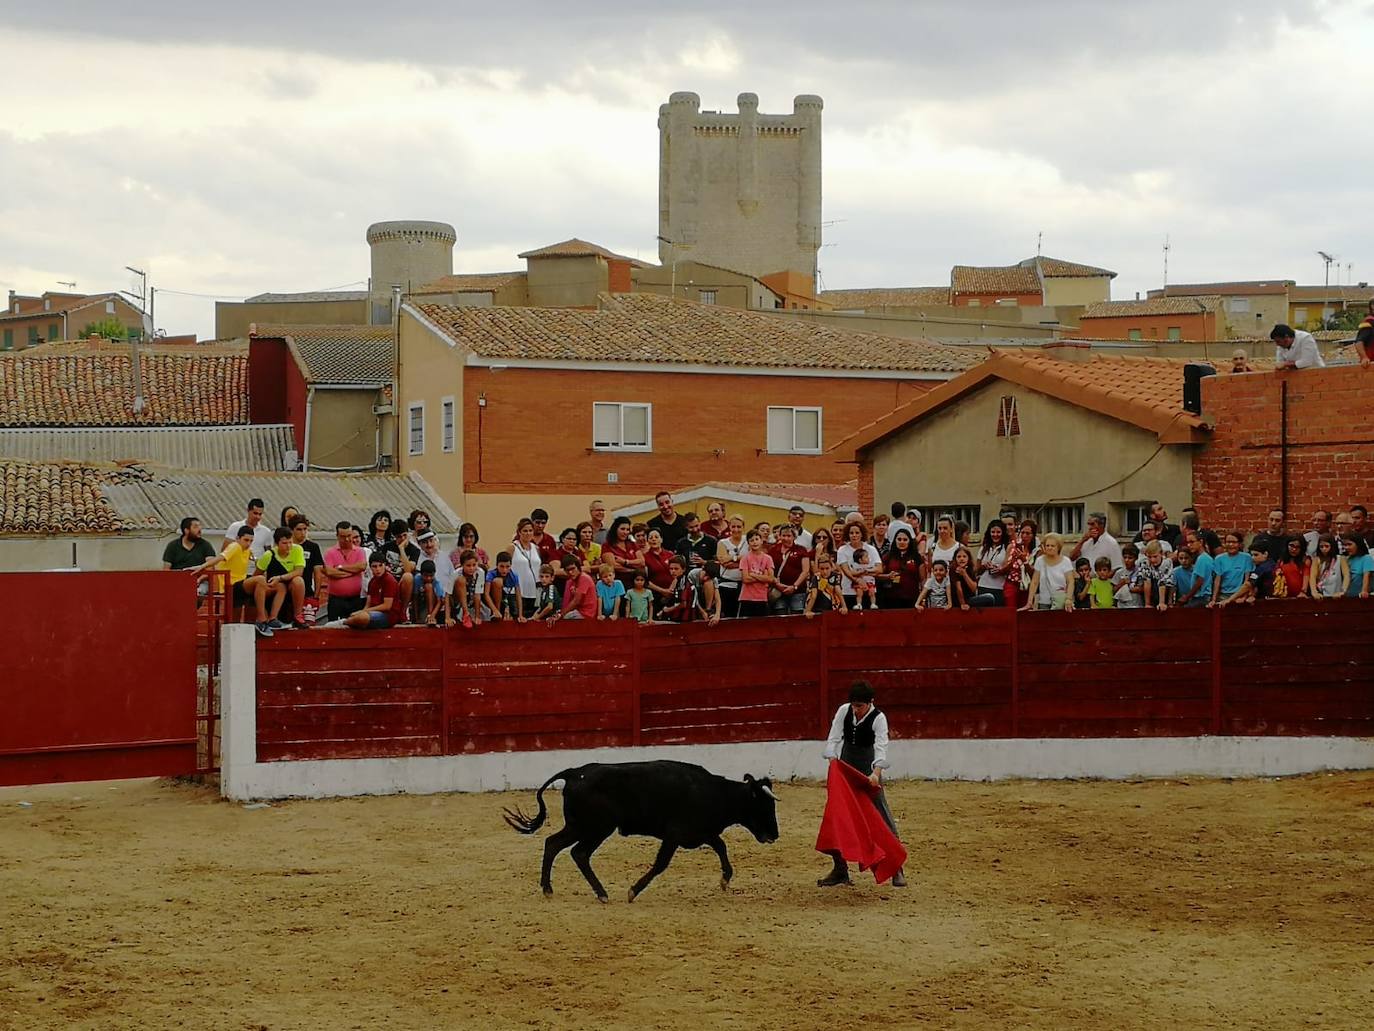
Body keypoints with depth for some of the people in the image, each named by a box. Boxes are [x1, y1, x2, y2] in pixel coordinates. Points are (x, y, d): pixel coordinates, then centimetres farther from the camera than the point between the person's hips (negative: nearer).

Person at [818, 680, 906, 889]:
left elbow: (881, 747, -30)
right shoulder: (844, 711, -7)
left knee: (882, 814, -9)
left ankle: (896, 869, -2)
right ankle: (840, 869, 14)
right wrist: (833, 761, -27)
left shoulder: (878, 718, -18)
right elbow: (834, 738, -9)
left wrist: (876, 773, -46)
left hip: (868, 766, -4)